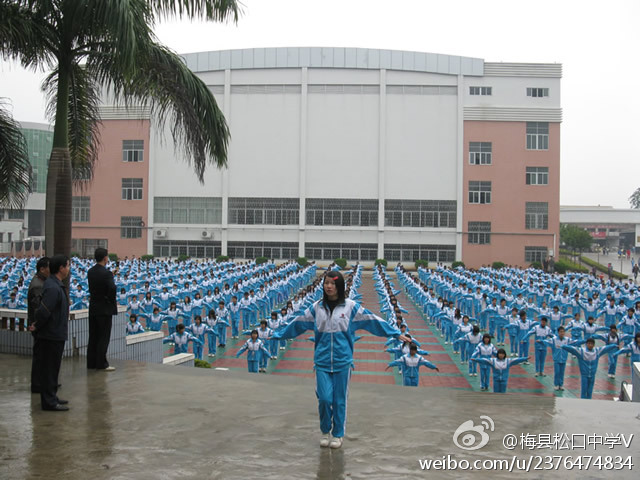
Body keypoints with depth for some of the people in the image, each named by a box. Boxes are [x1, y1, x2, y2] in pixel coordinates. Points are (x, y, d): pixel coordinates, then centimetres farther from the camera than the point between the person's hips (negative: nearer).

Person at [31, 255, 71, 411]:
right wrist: (37, 327, -12)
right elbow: (43, 311, -27)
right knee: (49, 368, -2)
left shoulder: (56, 285, 10)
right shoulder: (53, 288, -23)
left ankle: (51, 397, 28)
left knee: (52, 368, 18)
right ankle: (49, 401, 6)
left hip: (56, 335, 10)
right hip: (52, 335, -10)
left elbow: (44, 311, 17)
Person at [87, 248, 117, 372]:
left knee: (93, 336, 13)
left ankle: (91, 362, 19)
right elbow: (112, 288, -28)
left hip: (93, 308, 7)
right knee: (104, 337, 0)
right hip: (104, 309, -7)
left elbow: (92, 288, 9)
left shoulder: (90, 272, 5)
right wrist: (112, 301, -12)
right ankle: (101, 364, 3)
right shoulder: (106, 273, -18)